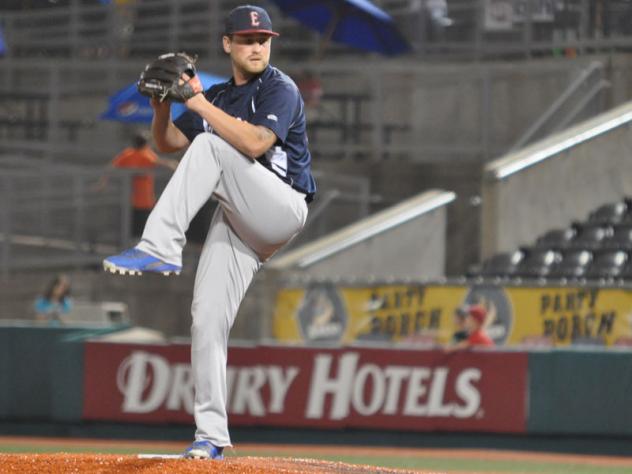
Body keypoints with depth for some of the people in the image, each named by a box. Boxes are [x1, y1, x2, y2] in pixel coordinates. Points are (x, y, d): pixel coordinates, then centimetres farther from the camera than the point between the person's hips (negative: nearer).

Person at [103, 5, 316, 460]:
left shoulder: (280, 90, -5)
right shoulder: (219, 97, 17)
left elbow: (255, 143, -22)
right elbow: (169, 143, 17)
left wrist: (199, 103, -22)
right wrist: (162, 108, -4)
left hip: (281, 209, -7)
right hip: (235, 223, 7)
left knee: (209, 147, -27)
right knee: (207, 320, -5)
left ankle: (161, 248, -31)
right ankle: (211, 436, -3)